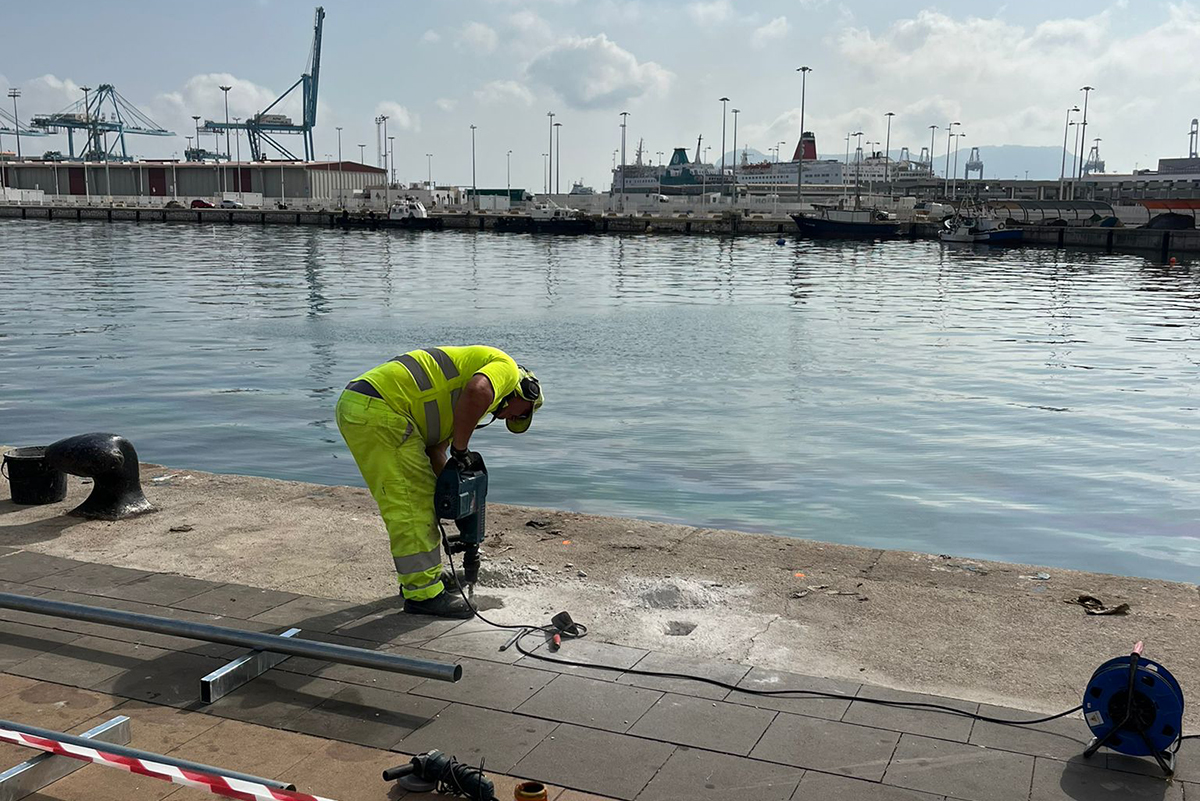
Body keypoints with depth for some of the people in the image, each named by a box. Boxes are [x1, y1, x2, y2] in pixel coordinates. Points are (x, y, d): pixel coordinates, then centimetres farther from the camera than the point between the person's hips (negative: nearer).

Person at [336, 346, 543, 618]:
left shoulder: (459, 403, 29)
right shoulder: (506, 368, 1)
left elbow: (434, 451, 24)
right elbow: (478, 390, -23)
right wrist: (461, 447, -13)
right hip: (377, 411, -10)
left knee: (420, 499, 21)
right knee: (411, 505, -4)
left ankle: (418, 575, 33)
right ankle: (423, 593, 3)